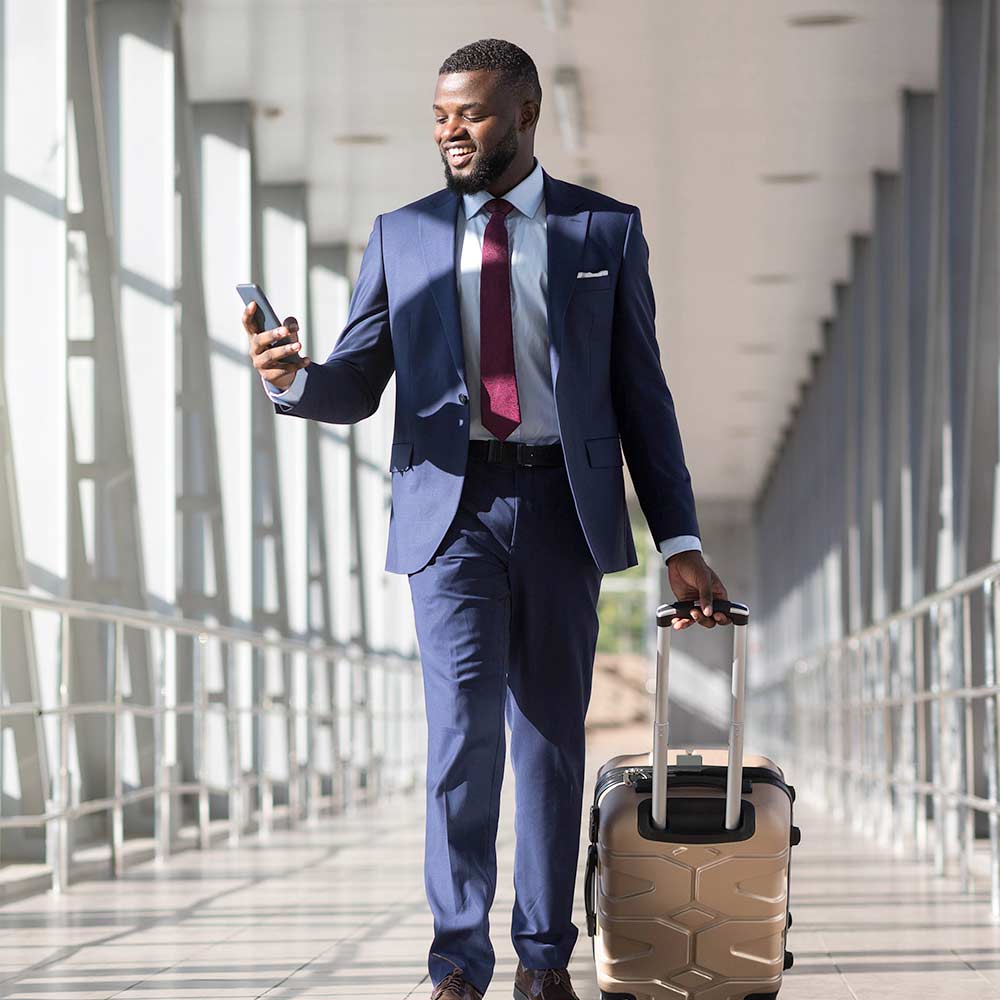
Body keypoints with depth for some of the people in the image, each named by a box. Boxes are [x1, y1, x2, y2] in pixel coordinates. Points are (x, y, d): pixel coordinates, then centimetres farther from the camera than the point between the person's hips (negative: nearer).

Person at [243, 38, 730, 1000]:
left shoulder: (606, 230, 8)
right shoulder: (403, 235, 10)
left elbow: (642, 394, 7)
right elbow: (354, 388, 8)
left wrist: (678, 540, 3)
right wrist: (291, 377, -16)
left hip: (562, 506, 0)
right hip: (450, 505, 0)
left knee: (551, 734, 5)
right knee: (465, 725, -11)